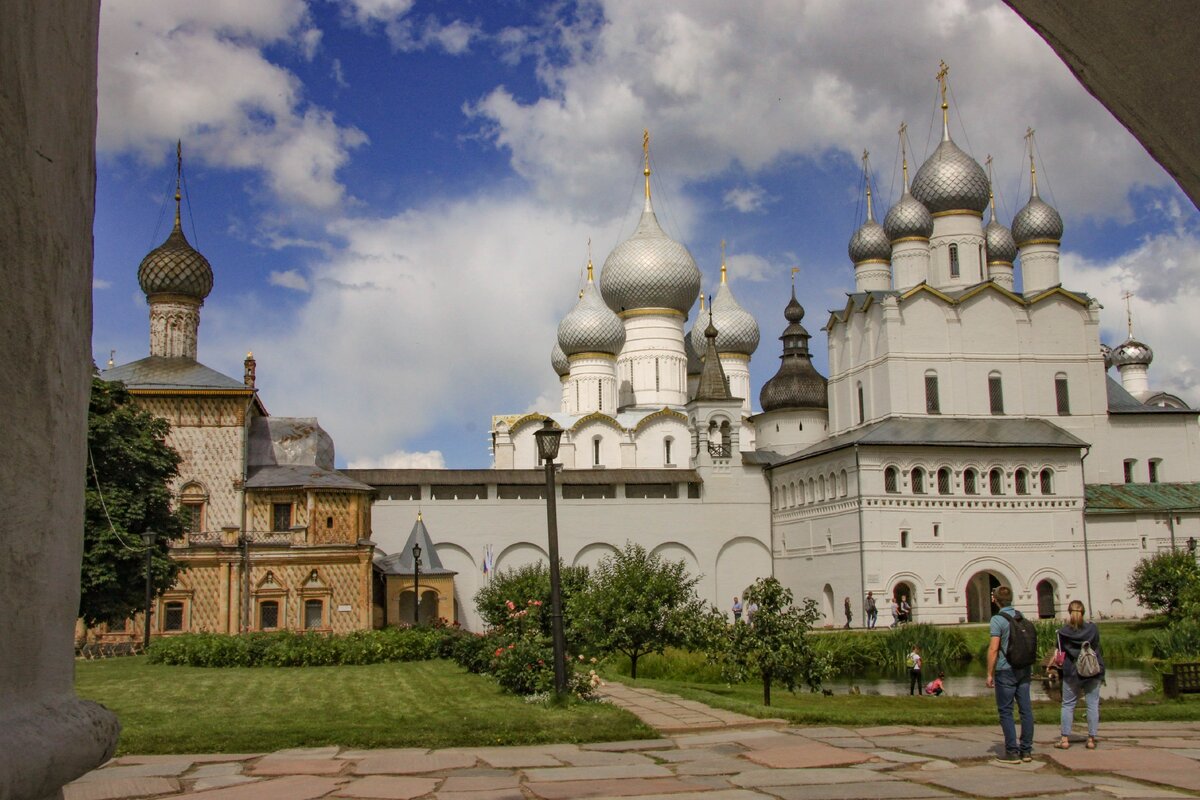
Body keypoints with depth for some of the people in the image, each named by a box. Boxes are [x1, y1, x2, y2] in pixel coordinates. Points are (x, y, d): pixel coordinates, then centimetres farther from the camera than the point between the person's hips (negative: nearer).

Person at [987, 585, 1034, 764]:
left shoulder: (997, 619, -12)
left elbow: (993, 649, -15)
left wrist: (989, 673, -9)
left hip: (1006, 670, -6)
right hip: (1024, 669, 6)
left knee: (1005, 711, 0)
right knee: (1026, 709, 7)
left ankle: (1012, 752, -1)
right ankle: (1026, 750, 12)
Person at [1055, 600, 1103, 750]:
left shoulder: (1063, 632, -6)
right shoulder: (1093, 629, -2)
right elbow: (1097, 649, 6)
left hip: (1071, 673, -1)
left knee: (1068, 705, 7)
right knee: (1092, 705, 5)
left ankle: (1065, 739, 6)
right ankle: (1091, 739, 5)